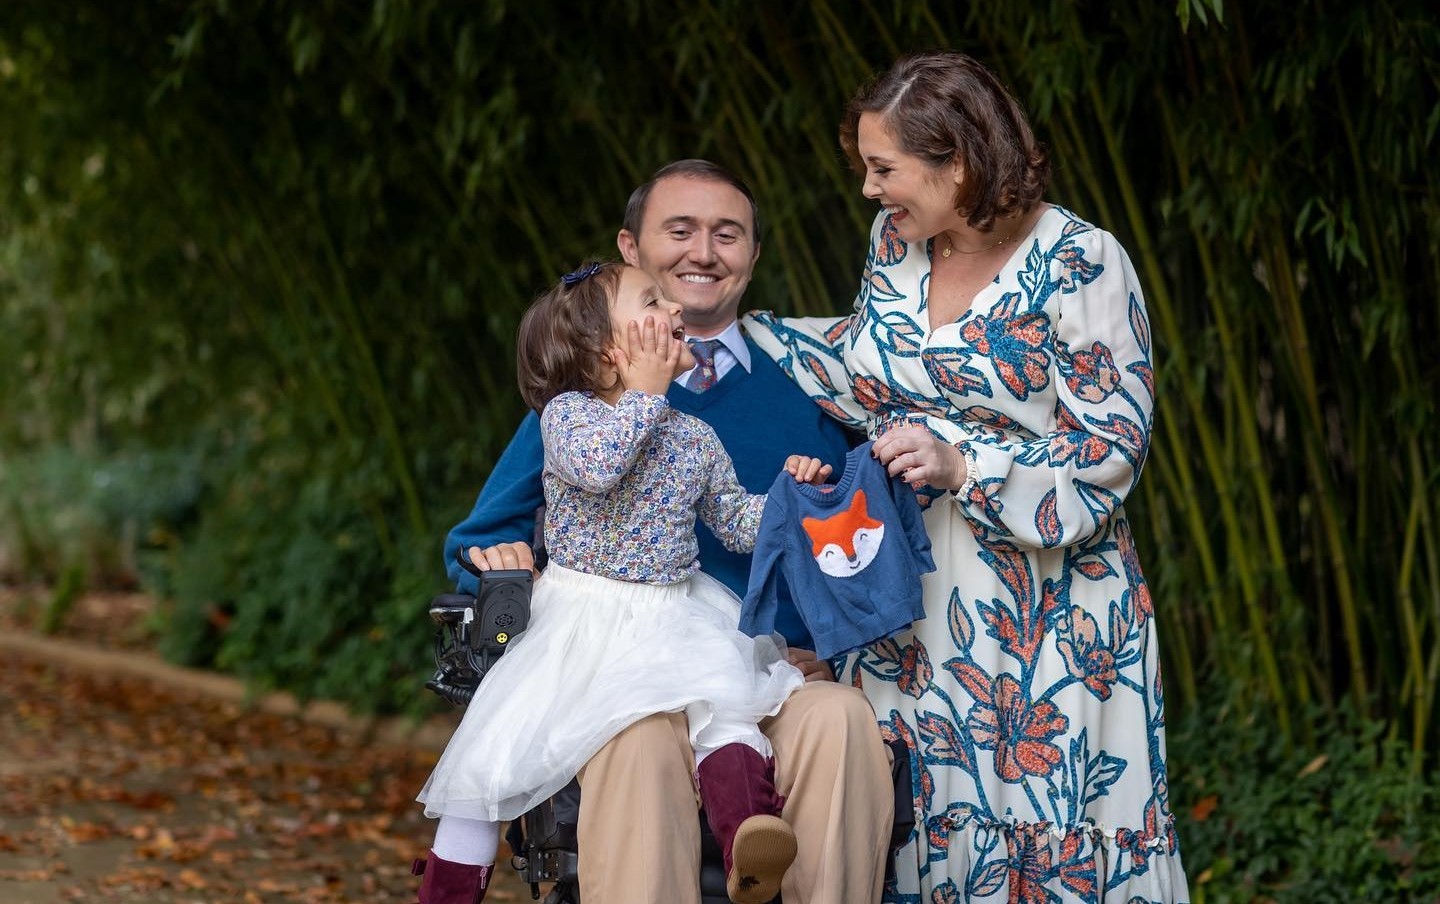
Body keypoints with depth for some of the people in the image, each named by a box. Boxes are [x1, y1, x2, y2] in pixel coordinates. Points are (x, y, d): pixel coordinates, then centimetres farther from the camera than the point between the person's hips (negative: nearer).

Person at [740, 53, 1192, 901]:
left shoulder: (1080, 264, -14)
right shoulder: (897, 241, 5)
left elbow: (1113, 442, -14)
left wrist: (965, 469, -21)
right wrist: (738, 331, 14)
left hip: (1043, 595, -6)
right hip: (910, 577, 6)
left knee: (1054, 808, -3)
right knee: (909, 806, 6)